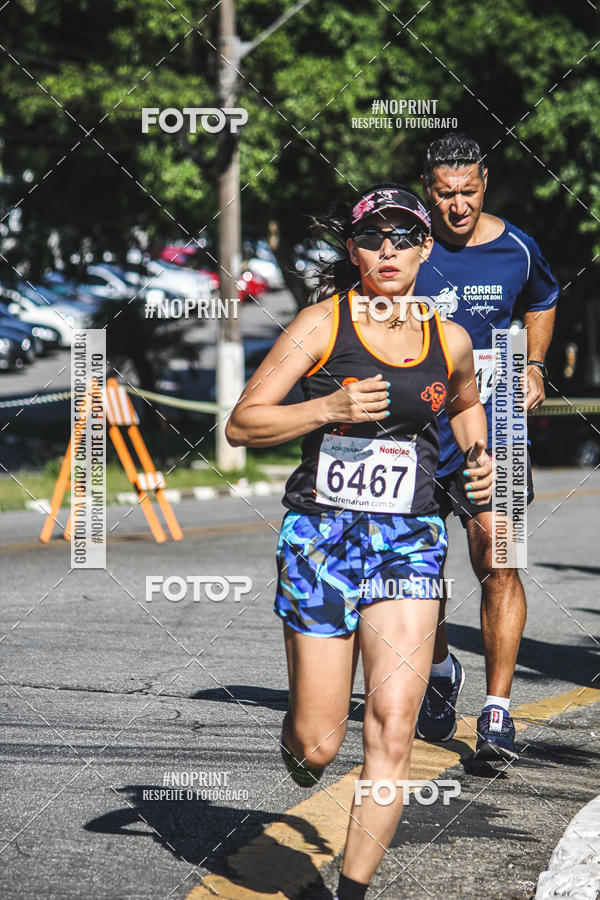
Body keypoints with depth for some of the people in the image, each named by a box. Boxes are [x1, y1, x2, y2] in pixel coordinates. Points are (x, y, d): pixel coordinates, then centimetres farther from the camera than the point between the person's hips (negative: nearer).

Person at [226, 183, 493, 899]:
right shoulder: (322, 324, -4)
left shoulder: (449, 341, 7)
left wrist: (478, 458, 11)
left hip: (408, 542, 2)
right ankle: (297, 746, 41)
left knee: (393, 730, -12)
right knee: (317, 744, 2)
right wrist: (328, 408, -19)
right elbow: (241, 424, -6)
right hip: (320, 533, -2)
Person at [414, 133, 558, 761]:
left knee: (499, 564, -13)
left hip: (493, 425, 0)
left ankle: (496, 714, -9)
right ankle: (440, 671, 38)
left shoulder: (516, 250, 0)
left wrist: (533, 365, 11)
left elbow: (543, 303, 23)